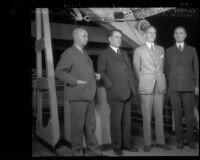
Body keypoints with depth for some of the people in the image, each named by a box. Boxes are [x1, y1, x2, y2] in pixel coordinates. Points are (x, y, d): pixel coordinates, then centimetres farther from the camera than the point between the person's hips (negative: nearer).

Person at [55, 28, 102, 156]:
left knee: (90, 124, 12)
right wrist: (75, 81, -17)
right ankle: (77, 152, 14)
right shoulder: (69, 53, -7)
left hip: (88, 95, 8)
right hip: (78, 96, -8)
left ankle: (93, 150, 23)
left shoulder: (84, 53, 18)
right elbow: (59, 72, -13)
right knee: (78, 125, 1)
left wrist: (94, 75, 10)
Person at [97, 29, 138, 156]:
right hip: (115, 92, -6)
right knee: (116, 120, 1)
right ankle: (117, 146, 12)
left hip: (127, 92, 6)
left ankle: (126, 144, 20)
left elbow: (130, 70, 20)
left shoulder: (124, 53, 21)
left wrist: (132, 86, 9)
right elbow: (101, 73, -6)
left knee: (127, 119, 9)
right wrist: (110, 86, -13)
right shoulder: (104, 55, 1)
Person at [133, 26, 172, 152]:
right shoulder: (139, 50, 4)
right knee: (147, 117, -1)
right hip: (146, 87, -3)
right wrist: (143, 82, 6)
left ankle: (161, 141, 15)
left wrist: (161, 79, 11)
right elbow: (136, 69, 7)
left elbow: (162, 67, 19)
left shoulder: (161, 49, 16)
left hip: (160, 86, 3)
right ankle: (148, 143, 7)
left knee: (160, 115, 5)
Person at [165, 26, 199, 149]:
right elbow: (167, 69, 7)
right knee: (177, 115, 2)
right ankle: (180, 140, 12)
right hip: (174, 87, 0)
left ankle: (191, 140, 15)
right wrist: (167, 86, 1)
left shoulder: (192, 50, 10)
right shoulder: (169, 51, 8)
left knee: (189, 114, 2)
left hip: (188, 86, 0)